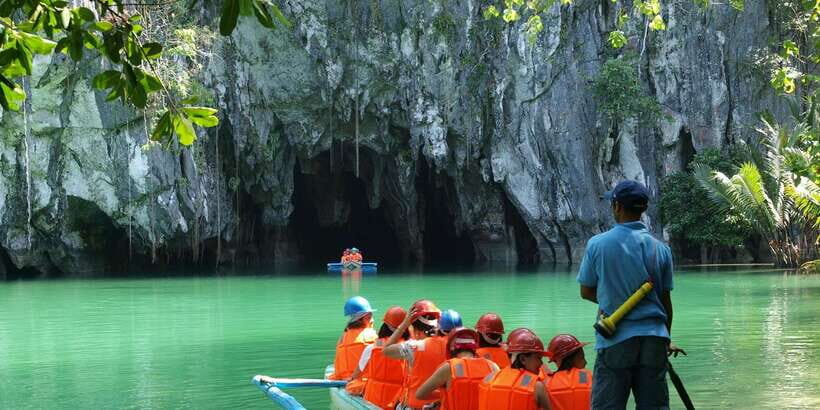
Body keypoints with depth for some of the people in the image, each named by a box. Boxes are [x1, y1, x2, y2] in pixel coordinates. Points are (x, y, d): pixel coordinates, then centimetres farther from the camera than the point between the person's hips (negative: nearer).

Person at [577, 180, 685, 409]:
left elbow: (586, 292, 4)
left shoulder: (597, 244, -5)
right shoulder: (661, 249, 2)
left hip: (615, 340, -3)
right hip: (654, 338, 3)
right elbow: (666, 300, 9)